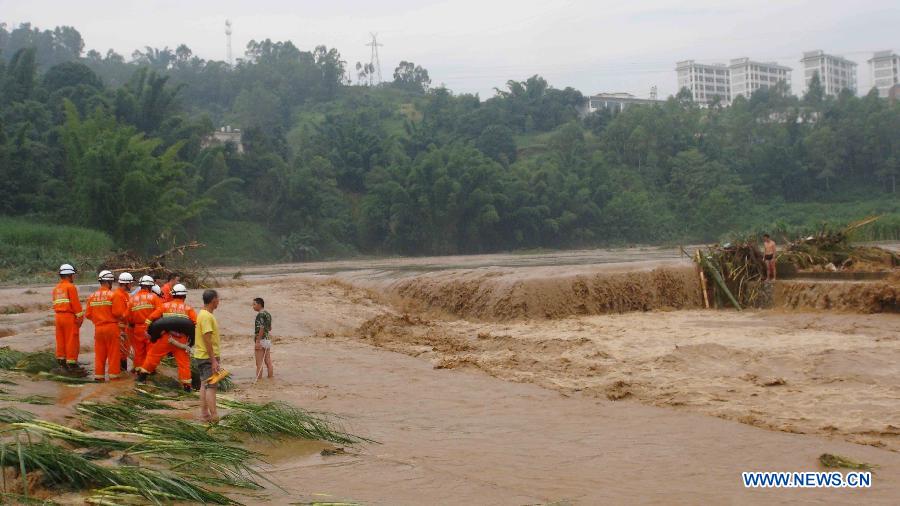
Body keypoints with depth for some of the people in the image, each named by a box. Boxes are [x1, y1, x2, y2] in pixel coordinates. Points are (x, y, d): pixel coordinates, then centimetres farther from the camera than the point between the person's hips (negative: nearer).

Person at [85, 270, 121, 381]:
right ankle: (113, 374, 8)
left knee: (99, 353, 12)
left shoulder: (92, 296, 3)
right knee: (113, 352, 5)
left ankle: (98, 375, 15)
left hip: (98, 328, 4)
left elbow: (88, 315, 5)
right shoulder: (113, 295, -12)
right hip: (111, 326, -4)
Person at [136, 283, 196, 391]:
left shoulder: (165, 306, 4)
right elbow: (196, 323, -9)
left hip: (165, 338, 1)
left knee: (153, 355, 18)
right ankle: (186, 384, 6)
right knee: (183, 362, 5)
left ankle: (143, 373, 26)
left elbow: (151, 318, 2)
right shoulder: (188, 309, 2)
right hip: (181, 340, -1)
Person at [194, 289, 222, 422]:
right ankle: (214, 416, -7)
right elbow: (207, 340, -23)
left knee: (204, 385, 12)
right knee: (211, 386, -8)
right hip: (208, 356, -10)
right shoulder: (207, 317, -20)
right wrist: (214, 360, -23)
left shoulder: (203, 314, 12)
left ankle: (204, 414, 17)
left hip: (202, 355, 10)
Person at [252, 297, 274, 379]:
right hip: (268, 340, 8)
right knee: (268, 362, 9)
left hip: (261, 340, -8)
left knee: (259, 364, -4)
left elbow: (261, 329, -21)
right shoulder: (268, 314, 12)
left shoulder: (260, 314, -14)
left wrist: (258, 342, -22)